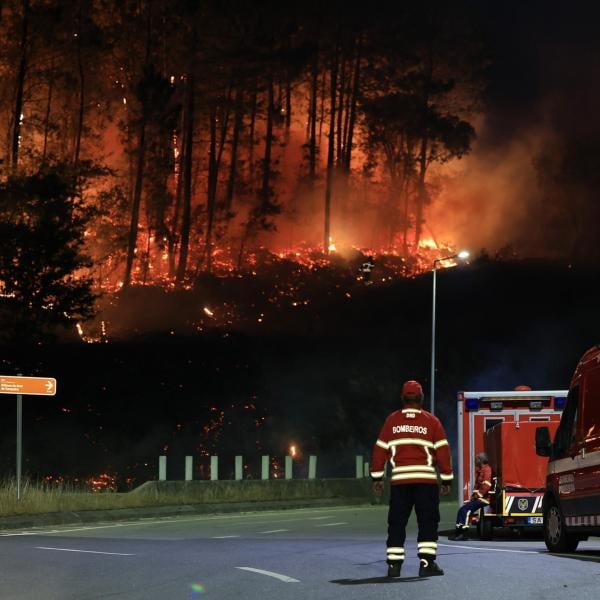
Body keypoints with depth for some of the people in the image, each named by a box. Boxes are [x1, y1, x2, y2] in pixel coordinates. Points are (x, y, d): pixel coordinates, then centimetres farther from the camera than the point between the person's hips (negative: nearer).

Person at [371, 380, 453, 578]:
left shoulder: (391, 421, 7)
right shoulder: (431, 421, 2)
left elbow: (380, 450, 6)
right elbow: (443, 451, 1)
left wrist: (377, 477, 12)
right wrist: (446, 479, 7)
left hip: (399, 480, 2)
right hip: (426, 479, -2)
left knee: (397, 523, 7)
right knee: (428, 522, 3)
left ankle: (394, 564, 4)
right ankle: (426, 562, -6)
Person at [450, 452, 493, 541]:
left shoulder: (487, 470, -13)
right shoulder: (479, 470, 19)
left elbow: (486, 487, -22)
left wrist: (477, 496, -16)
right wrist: (473, 495, 10)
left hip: (484, 498, -10)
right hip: (478, 497, 10)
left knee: (466, 509, -20)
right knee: (461, 510, 2)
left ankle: (464, 534, -21)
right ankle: (458, 532, 2)